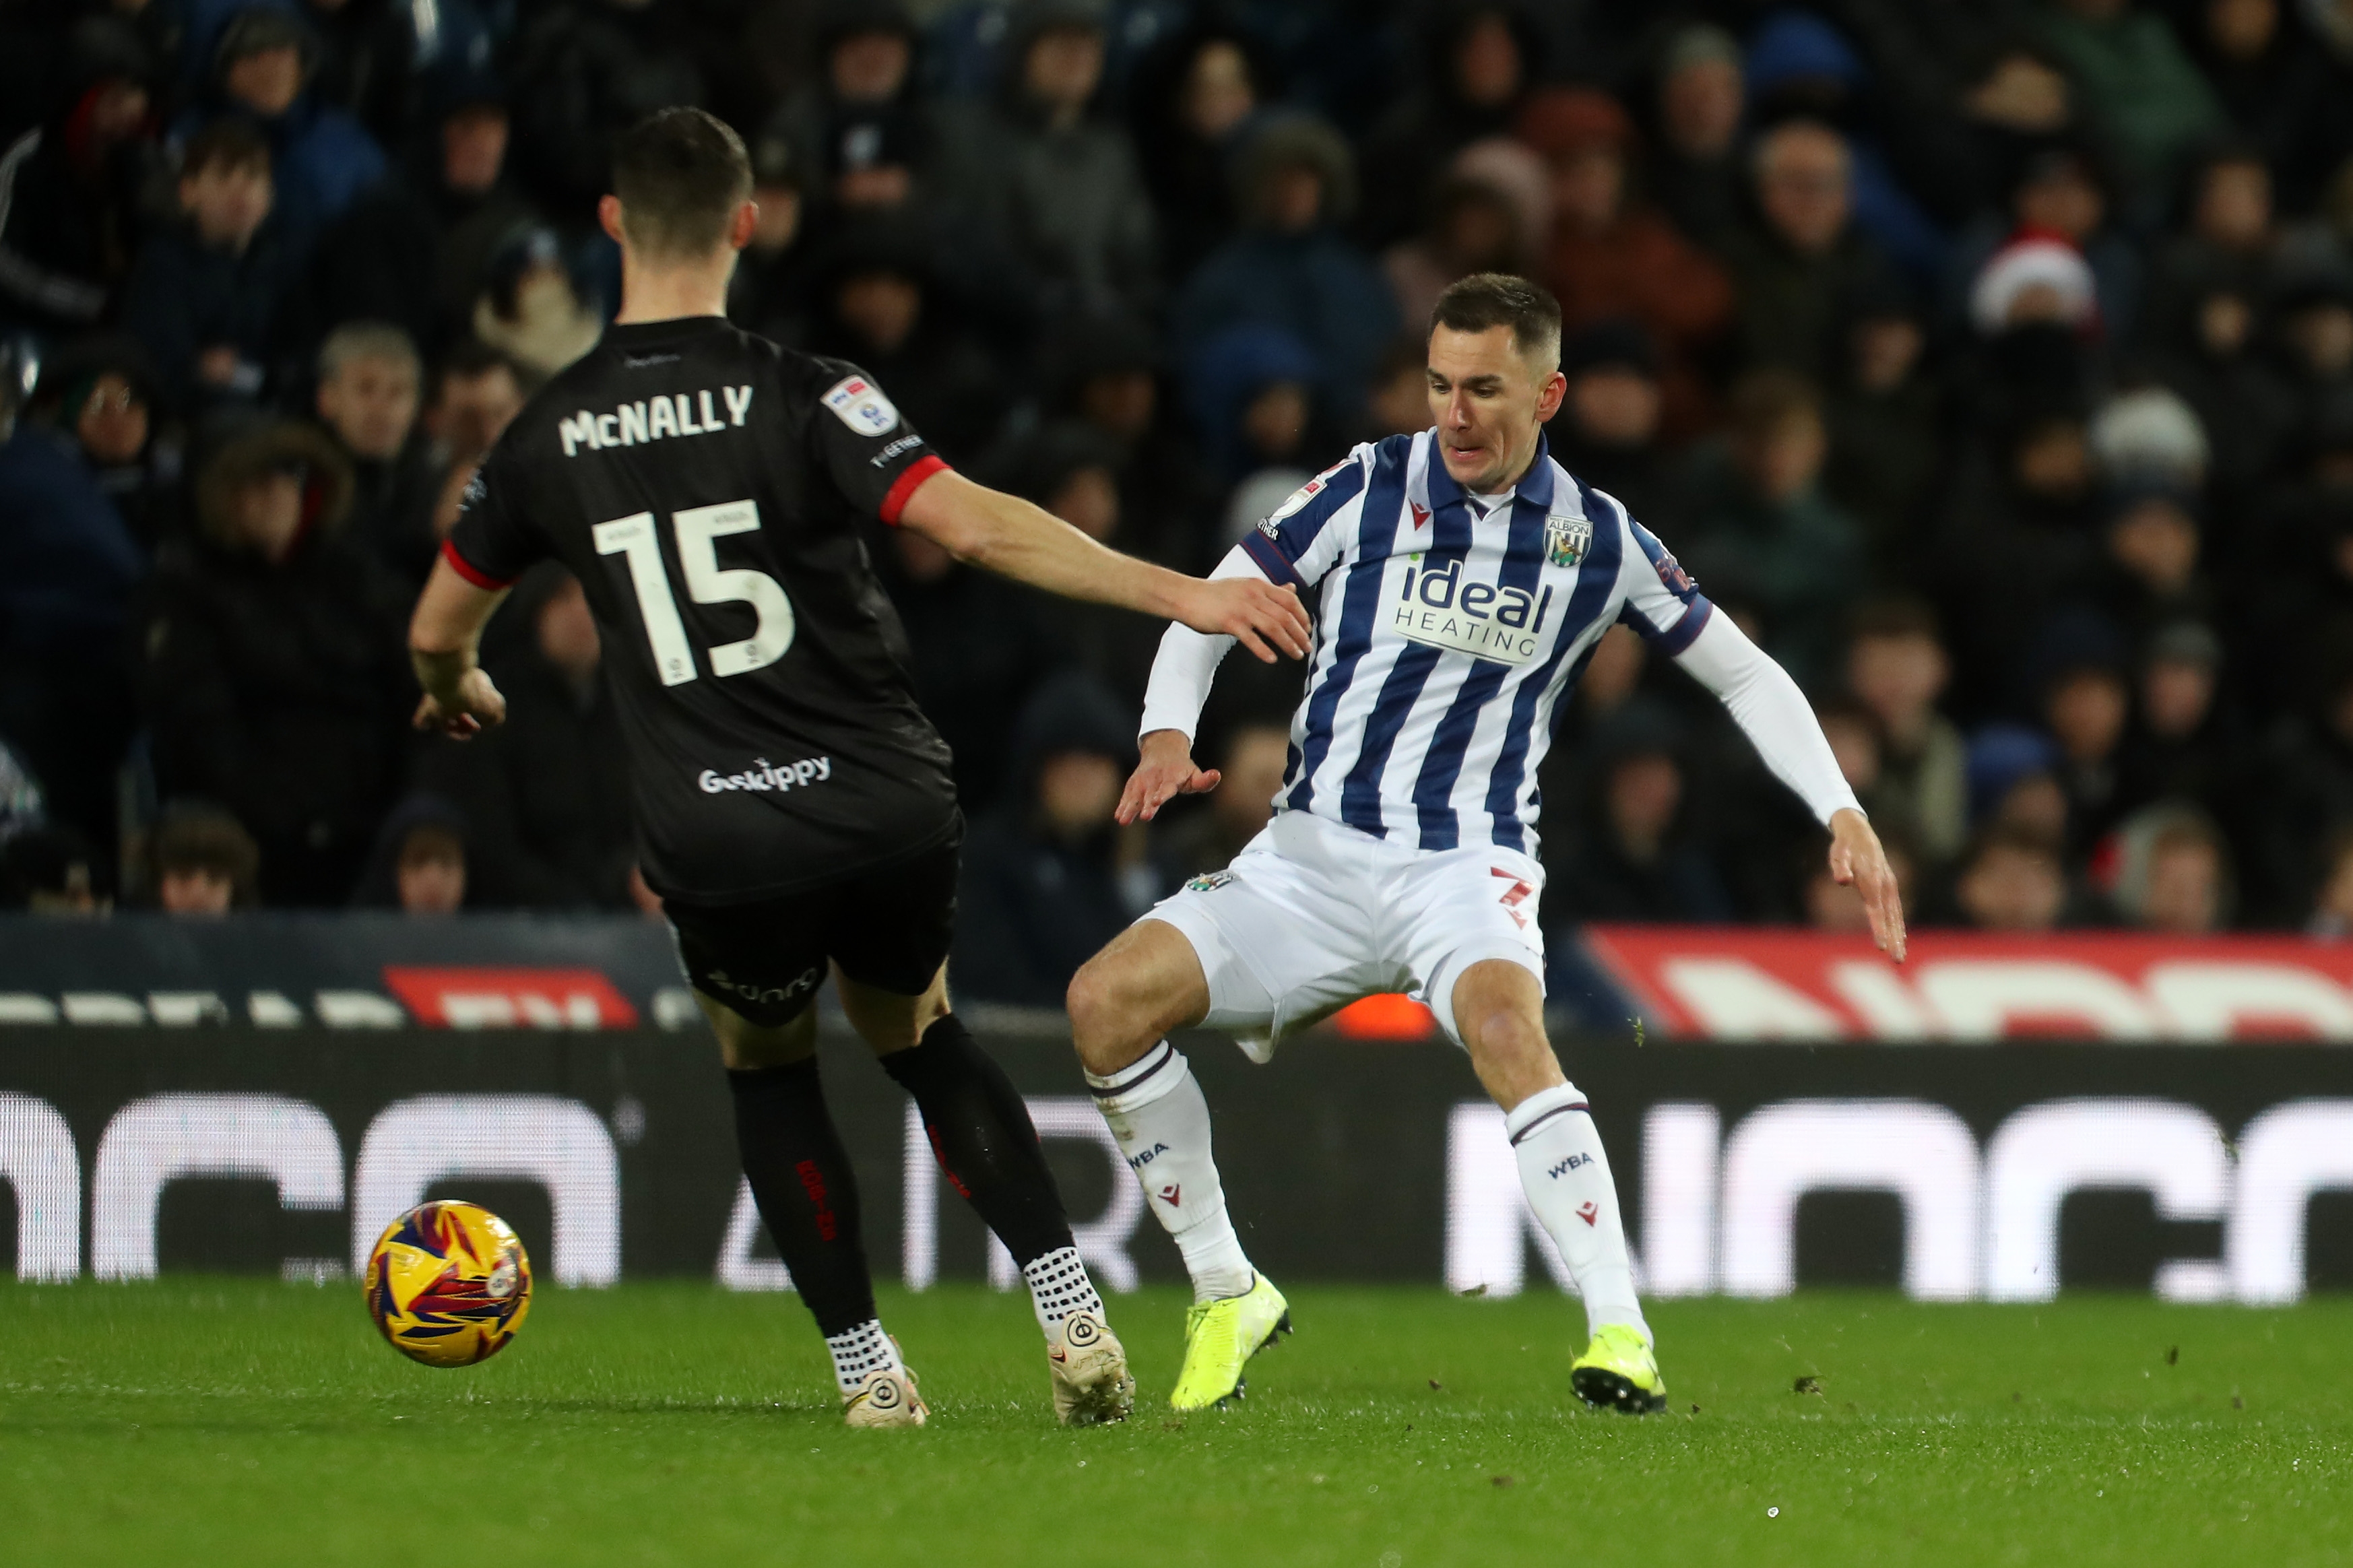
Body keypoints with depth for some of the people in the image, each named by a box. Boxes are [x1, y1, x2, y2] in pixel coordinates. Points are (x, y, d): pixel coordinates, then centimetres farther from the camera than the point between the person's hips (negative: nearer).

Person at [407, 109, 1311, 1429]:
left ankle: (865, 1367, 19)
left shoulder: (548, 437, 3)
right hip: (889, 814, 0)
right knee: (917, 1032, 27)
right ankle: (1074, 1313, 10)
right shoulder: (799, 395, -8)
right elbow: (975, 525, -19)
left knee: (766, 1063, 29)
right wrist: (1179, 595, -19)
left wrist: (457, 694, 42)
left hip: (719, 850, 0)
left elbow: (439, 631, 17)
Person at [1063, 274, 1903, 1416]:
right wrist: (1168, 732, -13)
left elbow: (1746, 676, 12)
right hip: (1312, 852, 3)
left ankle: (1621, 1335, -39)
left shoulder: (1599, 541, 1)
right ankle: (1226, 1295, 1)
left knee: (1503, 1027, -36)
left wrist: (1844, 815, 1)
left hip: (1468, 863, -2)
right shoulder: (1368, 489, -1)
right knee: (1106, 1001, -16)